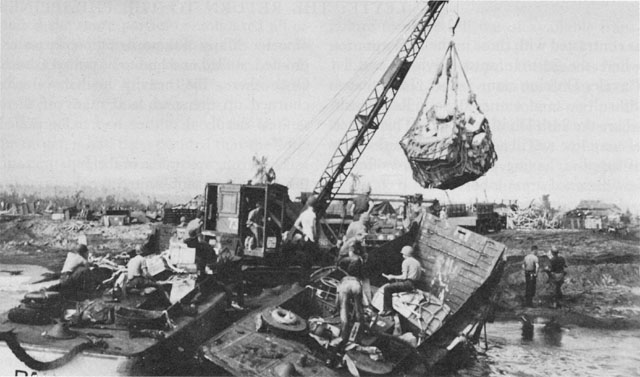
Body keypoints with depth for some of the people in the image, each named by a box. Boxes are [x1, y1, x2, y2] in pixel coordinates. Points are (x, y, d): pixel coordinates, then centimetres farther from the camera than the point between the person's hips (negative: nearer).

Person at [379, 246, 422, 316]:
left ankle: (388, 309, -18)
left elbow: (404, 277, -14)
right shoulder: (417, 262, 19)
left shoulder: (406, 261, -7)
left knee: (387, 288, -13)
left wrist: (393, 277, -2)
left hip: (408, 283, -10)